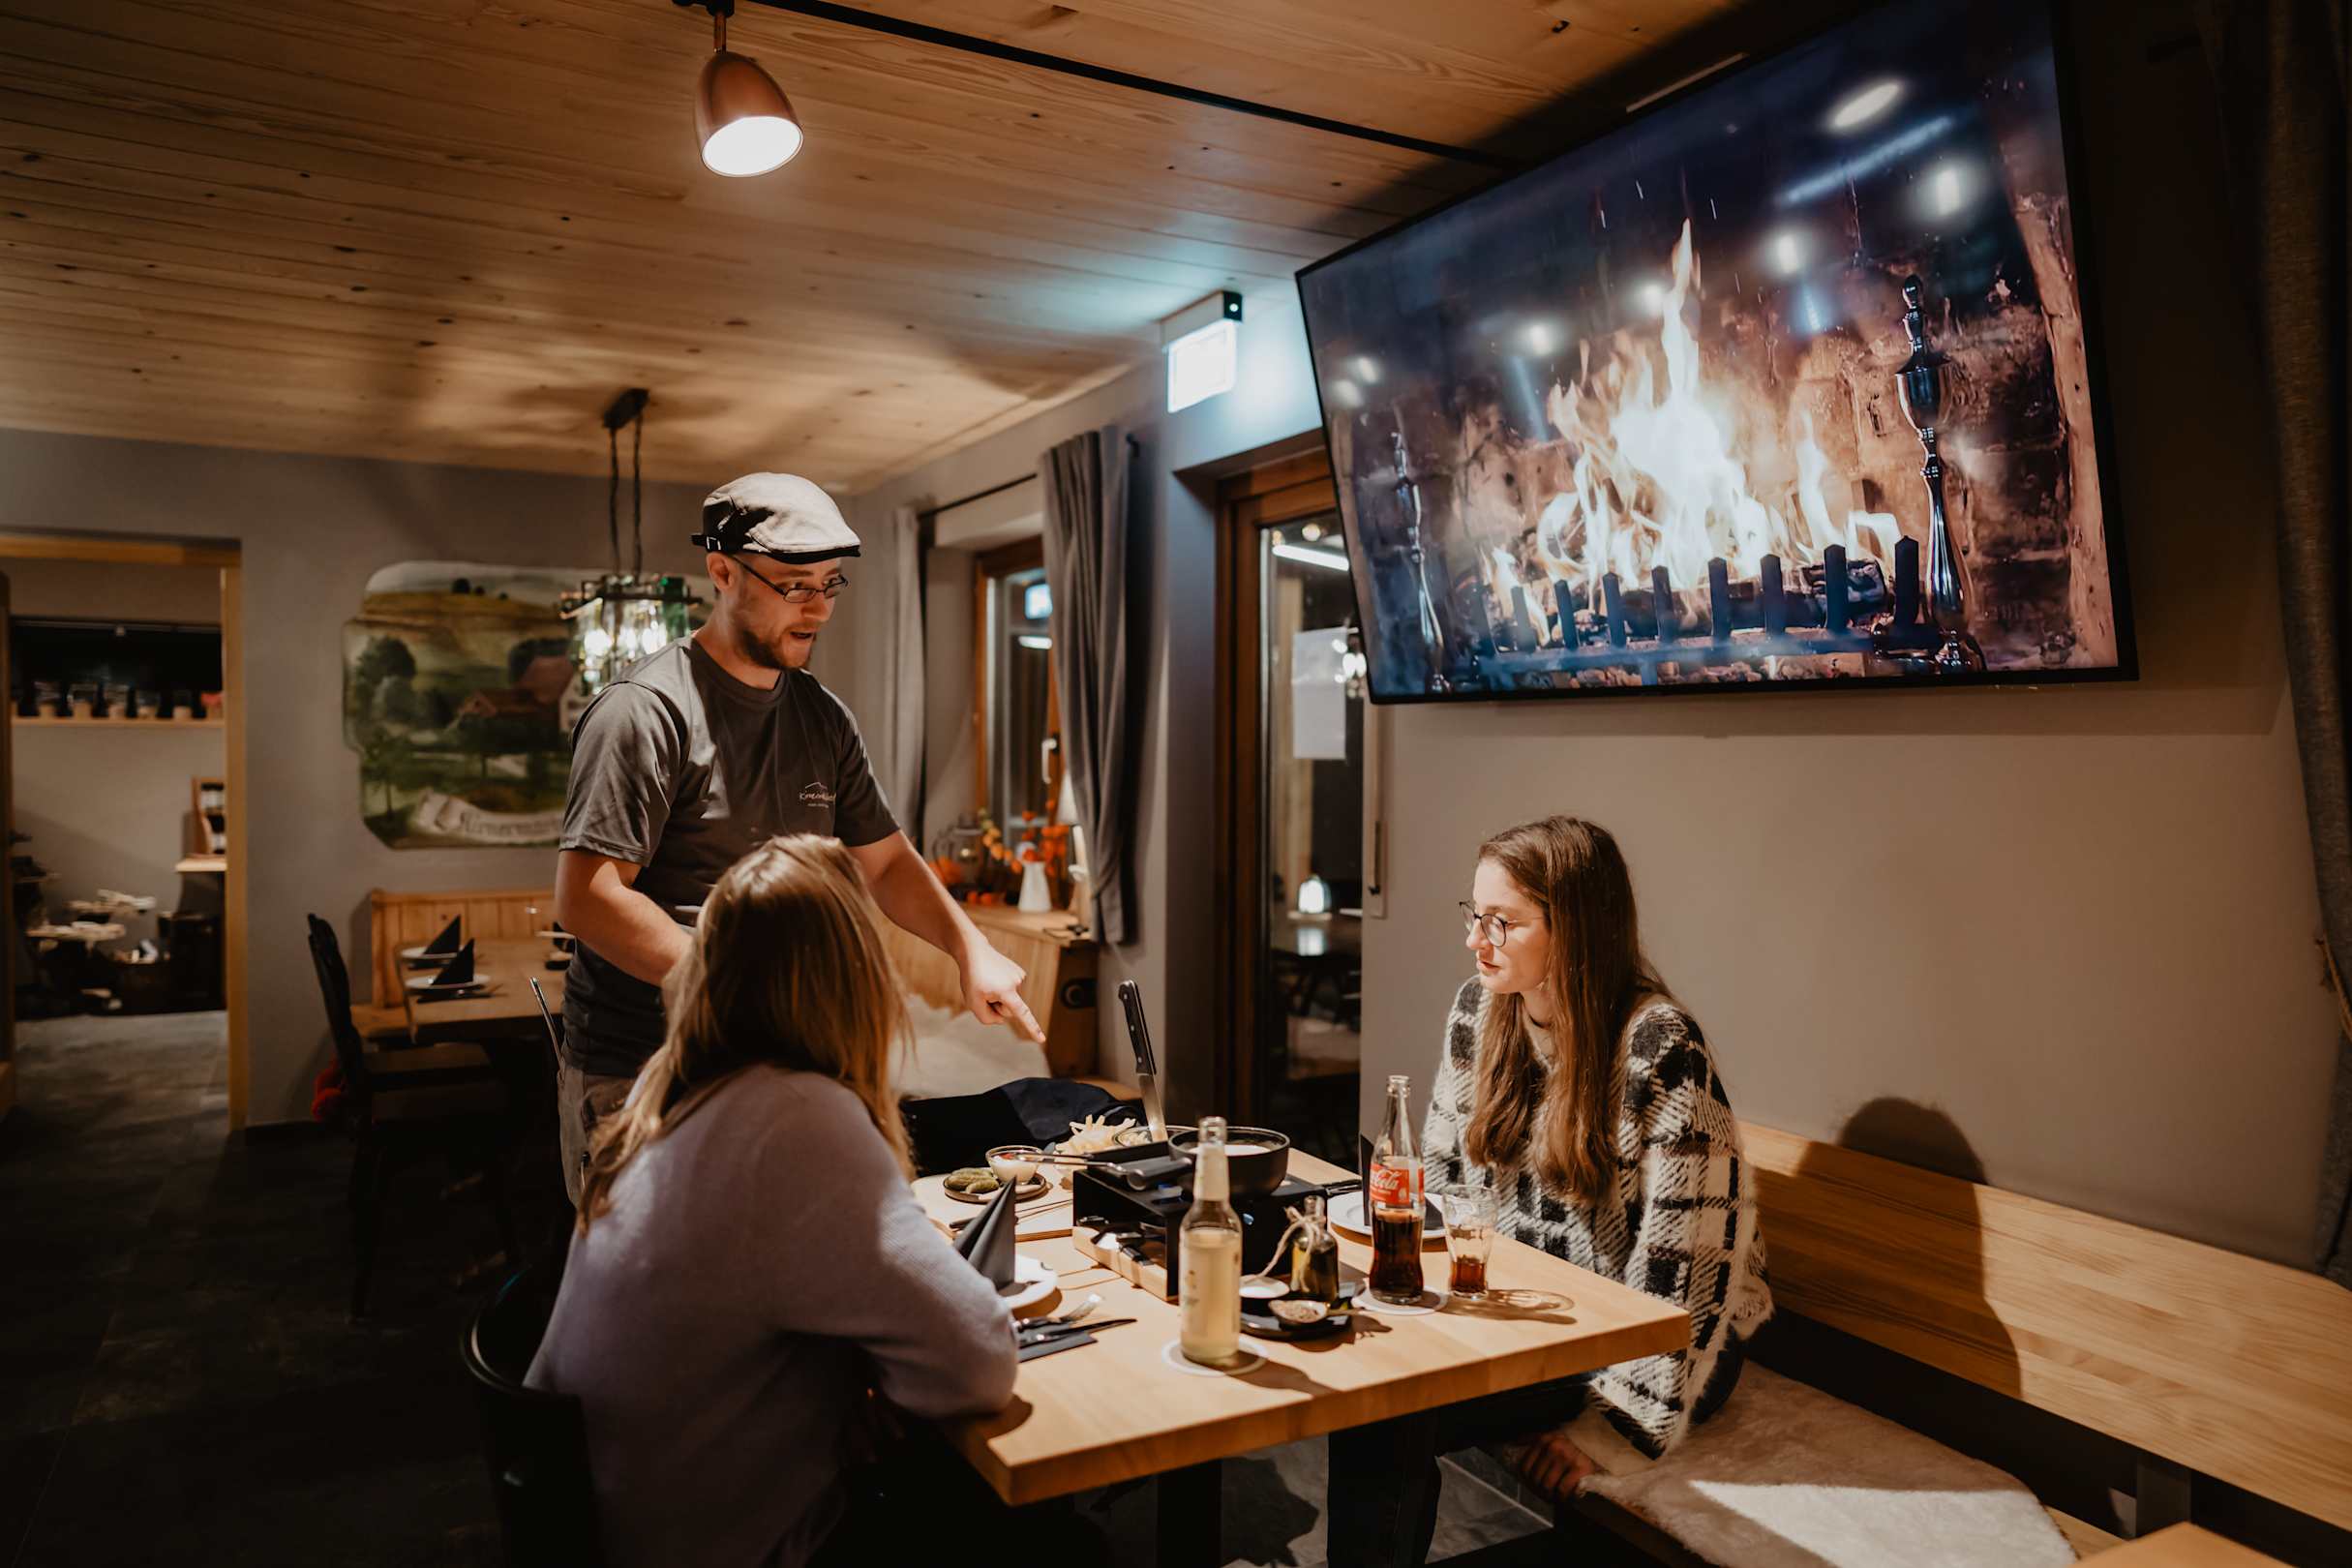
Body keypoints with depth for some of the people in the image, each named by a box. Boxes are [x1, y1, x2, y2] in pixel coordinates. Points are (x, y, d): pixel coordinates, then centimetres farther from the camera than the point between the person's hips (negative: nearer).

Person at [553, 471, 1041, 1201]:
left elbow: (884, 861, 17)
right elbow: (585, 896, -18)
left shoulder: (823, 717, 11)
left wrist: (970, 947, 1)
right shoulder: (647, 710, -12)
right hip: (638, 1078, -6)